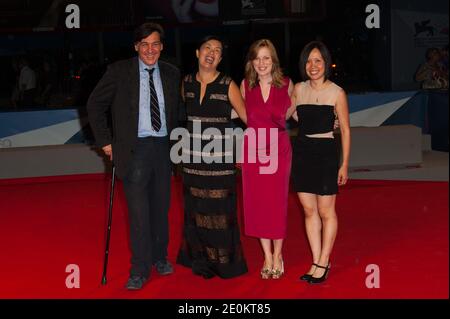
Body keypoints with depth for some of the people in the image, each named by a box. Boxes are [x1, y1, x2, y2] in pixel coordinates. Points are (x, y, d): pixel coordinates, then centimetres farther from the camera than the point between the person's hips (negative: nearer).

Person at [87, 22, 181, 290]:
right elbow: (95, 104, 1)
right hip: (135, 148, -3)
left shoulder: (172, 74, 6)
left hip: (163, 147, 4)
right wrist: (105, 141, -2)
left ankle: (160, 257, 31)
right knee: (138, 210, -4)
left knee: (161, 207, 13)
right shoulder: (120, 71, -4)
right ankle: (140, 270, 6)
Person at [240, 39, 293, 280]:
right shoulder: (245, 85, 1)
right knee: (257, 203, 5)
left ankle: (277, 254, 19)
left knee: (277, 203, 3)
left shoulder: (286, 84, -1)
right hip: (253, 149, 2)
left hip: (278, 149, -1)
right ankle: (267, 256, 18)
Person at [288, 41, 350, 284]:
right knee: (309, 211, 8)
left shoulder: (336, 92, -5)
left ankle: (324, 262, 17)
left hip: (325, 153, -4)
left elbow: (345, 130, -2)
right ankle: (316, 262, 18)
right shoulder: (298, 89, 6)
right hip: (301, 152, 5)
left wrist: (344, 164, -4)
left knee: (325, 211, 4)